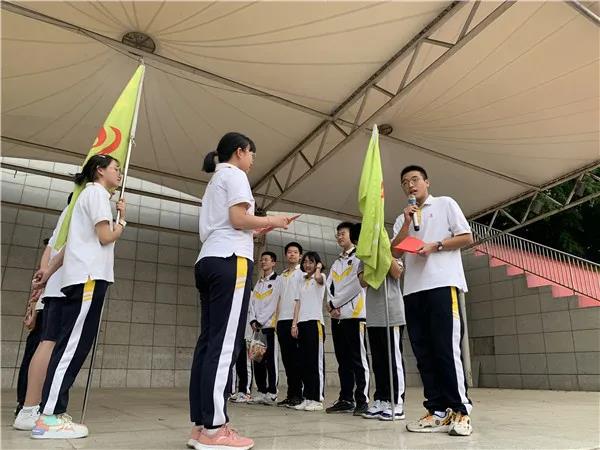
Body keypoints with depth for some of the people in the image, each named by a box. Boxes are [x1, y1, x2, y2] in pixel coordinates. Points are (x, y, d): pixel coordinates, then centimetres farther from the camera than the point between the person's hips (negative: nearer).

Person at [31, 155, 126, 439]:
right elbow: (105, 237, -11)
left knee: (73, 344, 7)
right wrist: (122, 221, 7)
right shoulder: (97, 193, -2)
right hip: (89, 276, -10)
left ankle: (53, 412, 9)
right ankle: (48, 418, -11)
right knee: (72, 344, -12)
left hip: (79, 276, 10)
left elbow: (75, 241, 25)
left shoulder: (89, 195, 26)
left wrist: (49, 271, 25)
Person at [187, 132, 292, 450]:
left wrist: (258, 229, 21)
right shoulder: (234, 174, 2)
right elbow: (238, 219, -12)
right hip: (230, 261, -9)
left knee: (209, 341, 4)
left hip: (208, 261, 9)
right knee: (224, 343, -11)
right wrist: (272, 220, 2)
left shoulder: (215, 180, 29)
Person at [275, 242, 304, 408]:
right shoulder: (282, 276, 20)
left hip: (295, 320, -6)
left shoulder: (302, 273, 1)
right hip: (282, 320, 6)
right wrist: (277, 319, 9)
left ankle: (298, 394, 3)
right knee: (286, 358, 8)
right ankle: (291, 394, 15)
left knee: (296, 357, -3)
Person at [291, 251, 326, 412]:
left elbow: (317, 277, -26)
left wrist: (318, 267, -6)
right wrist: (294, 324, 5)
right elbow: (298, 304, 14)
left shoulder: (321, 277, 2)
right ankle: (307, 397, 15)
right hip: (302, 323, 7)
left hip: (315, 322, -7)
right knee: (304, 362, 8)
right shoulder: (302, 282, 20)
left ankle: (317, 399, 1)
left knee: (316, 362, -4)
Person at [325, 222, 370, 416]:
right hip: (337, 316, 7)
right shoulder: (336, 263, 22)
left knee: (358, 359, -6)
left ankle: (363, 400, -2)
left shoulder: (359, 258, 0)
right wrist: (331, 305, -4)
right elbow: (330, 286, 14)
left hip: (354, 314, -7)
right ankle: (346, 399, 14)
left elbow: (355, 285, -10)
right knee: (343, 359, 9)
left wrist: (334, 303, -5)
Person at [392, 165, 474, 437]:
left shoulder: (445, 204, 11)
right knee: (424, 352, 2)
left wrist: (434, 246, -8)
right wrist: (407, 224, -2)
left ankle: (460, 411, -1)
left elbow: (467, 238, 3)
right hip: (413, 289, 5)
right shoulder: (402, 219, 22)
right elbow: (395, 251, 9)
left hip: (443, 283, -5)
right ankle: (438, 411, 8)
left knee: (446, 348, -10)